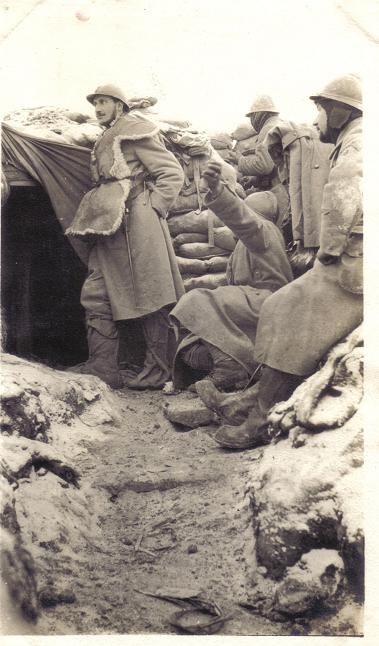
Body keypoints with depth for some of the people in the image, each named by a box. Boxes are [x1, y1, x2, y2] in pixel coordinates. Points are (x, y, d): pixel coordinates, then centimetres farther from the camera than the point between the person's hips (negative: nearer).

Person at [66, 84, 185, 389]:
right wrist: (98, 221, 16)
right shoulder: (107, 140, 24)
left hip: (137, 224, -9)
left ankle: (157, 372, 3)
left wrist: (153, 208, -10)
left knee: (149, 298, -4)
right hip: (108, 228, 9)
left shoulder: (135, 130, -1)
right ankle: (102, 368, 8)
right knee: (96, 296, 4)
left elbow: (173, 173, -6)